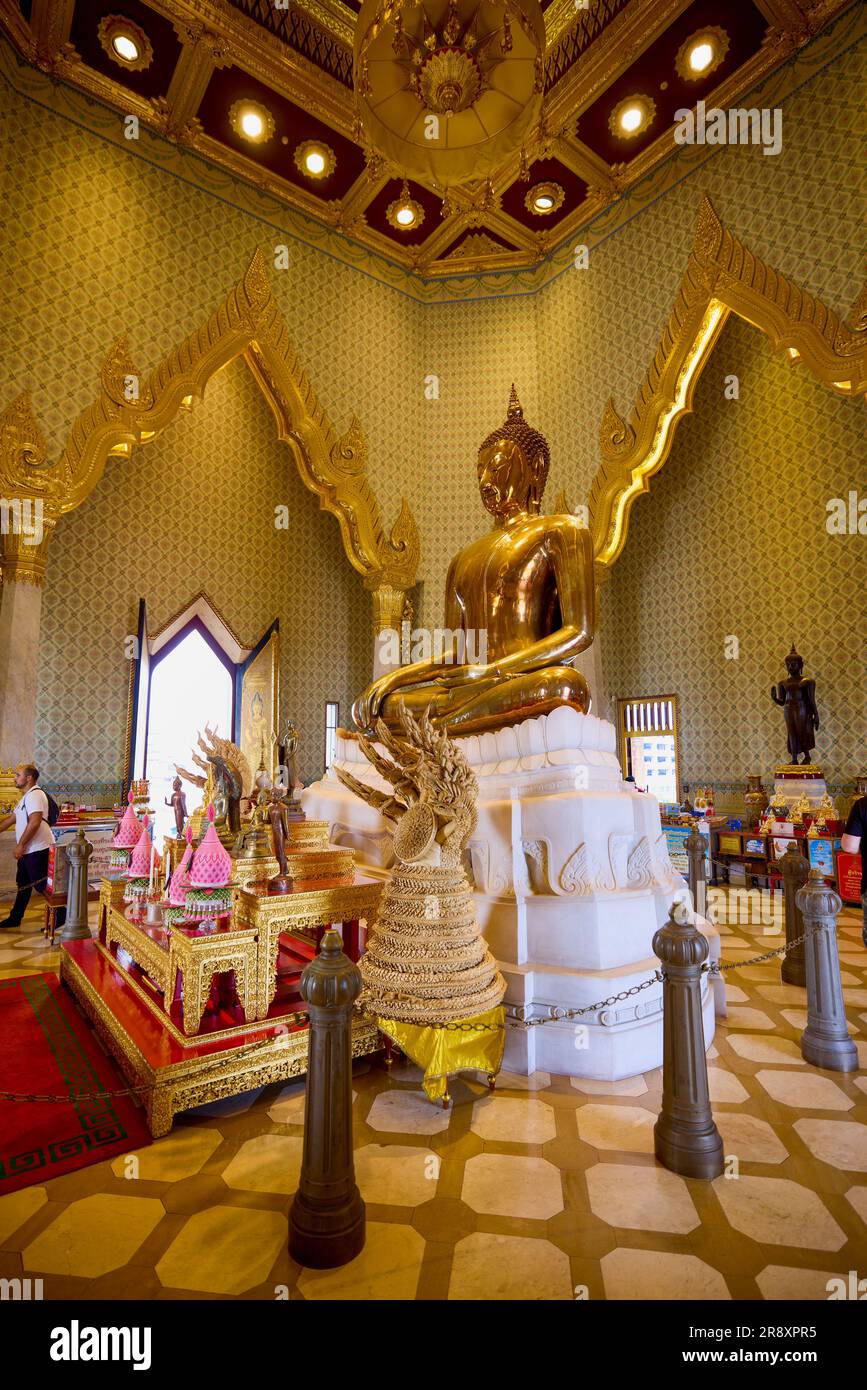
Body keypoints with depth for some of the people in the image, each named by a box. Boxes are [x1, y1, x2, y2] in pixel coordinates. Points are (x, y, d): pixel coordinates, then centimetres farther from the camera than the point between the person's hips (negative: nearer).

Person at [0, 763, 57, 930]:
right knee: (23, 885, 18)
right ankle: (15, 918, 30)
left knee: (42, 885, -4)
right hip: (28, 850, 10)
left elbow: (34, 822, -26)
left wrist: (20, 845, -22)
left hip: (38, 850, -10)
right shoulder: (27, 797, 17)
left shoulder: (34, 795, -16)